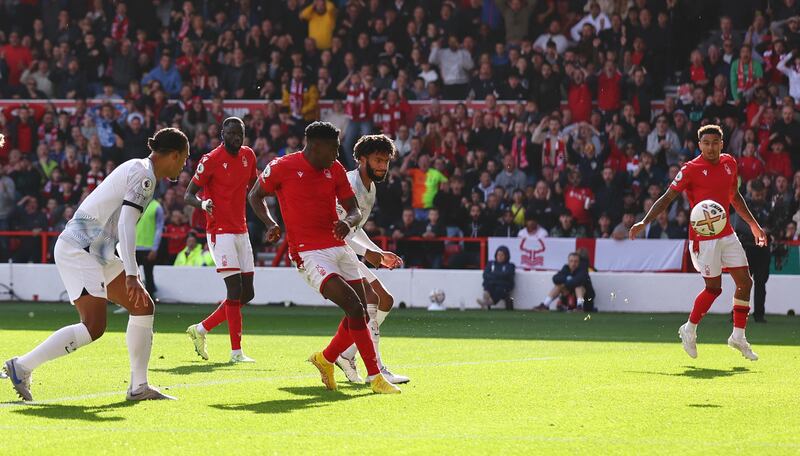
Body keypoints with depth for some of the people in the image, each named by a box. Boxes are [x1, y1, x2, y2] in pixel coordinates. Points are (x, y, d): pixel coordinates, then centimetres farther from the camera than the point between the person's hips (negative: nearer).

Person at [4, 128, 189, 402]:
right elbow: (126, 224, -24)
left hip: (97, 253, 11)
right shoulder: (144, 175, -14)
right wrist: (131, 275, -29)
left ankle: (139, 387, 10)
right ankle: (22, 366, -8)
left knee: (144, 307, 7)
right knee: (94, 327, -18)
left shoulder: (137, 170, 17)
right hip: (78, 249, -11)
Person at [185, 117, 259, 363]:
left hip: (241, 231, 8)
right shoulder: (211, 160, -11)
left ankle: (201, 329, 22)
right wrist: (202, 204, -30)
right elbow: (188, 195, -8)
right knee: (235, 289, -13)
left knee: (247, 294, 7)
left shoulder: (248, 155, 9)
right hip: (220, 231, -7)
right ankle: (236, 351, -9)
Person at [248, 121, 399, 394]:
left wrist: (348, 222, -12)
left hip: (339, 247, 7)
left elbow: (354, 210, 12)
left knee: (360, 315, 6)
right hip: (309, 253, -7)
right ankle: (374, 376, -12)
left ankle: (326, 359, 32)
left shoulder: (335, 169, 8)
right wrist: (270, 224, -9)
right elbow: (255, 196, 8)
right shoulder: (282, 167, -7)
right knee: (355, 308, -19)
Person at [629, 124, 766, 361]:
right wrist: (645, 222, -19)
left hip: (726, 234, 7)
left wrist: (753, 223, 24)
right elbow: (667, 197, -10)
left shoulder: (729, 163, 8)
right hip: (703, 237, -7)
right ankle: (689, 330, 16)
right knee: (714, 287, -5)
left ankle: (738, 336, 14)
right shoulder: (691, 169, -11)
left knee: (745, 282, 3)